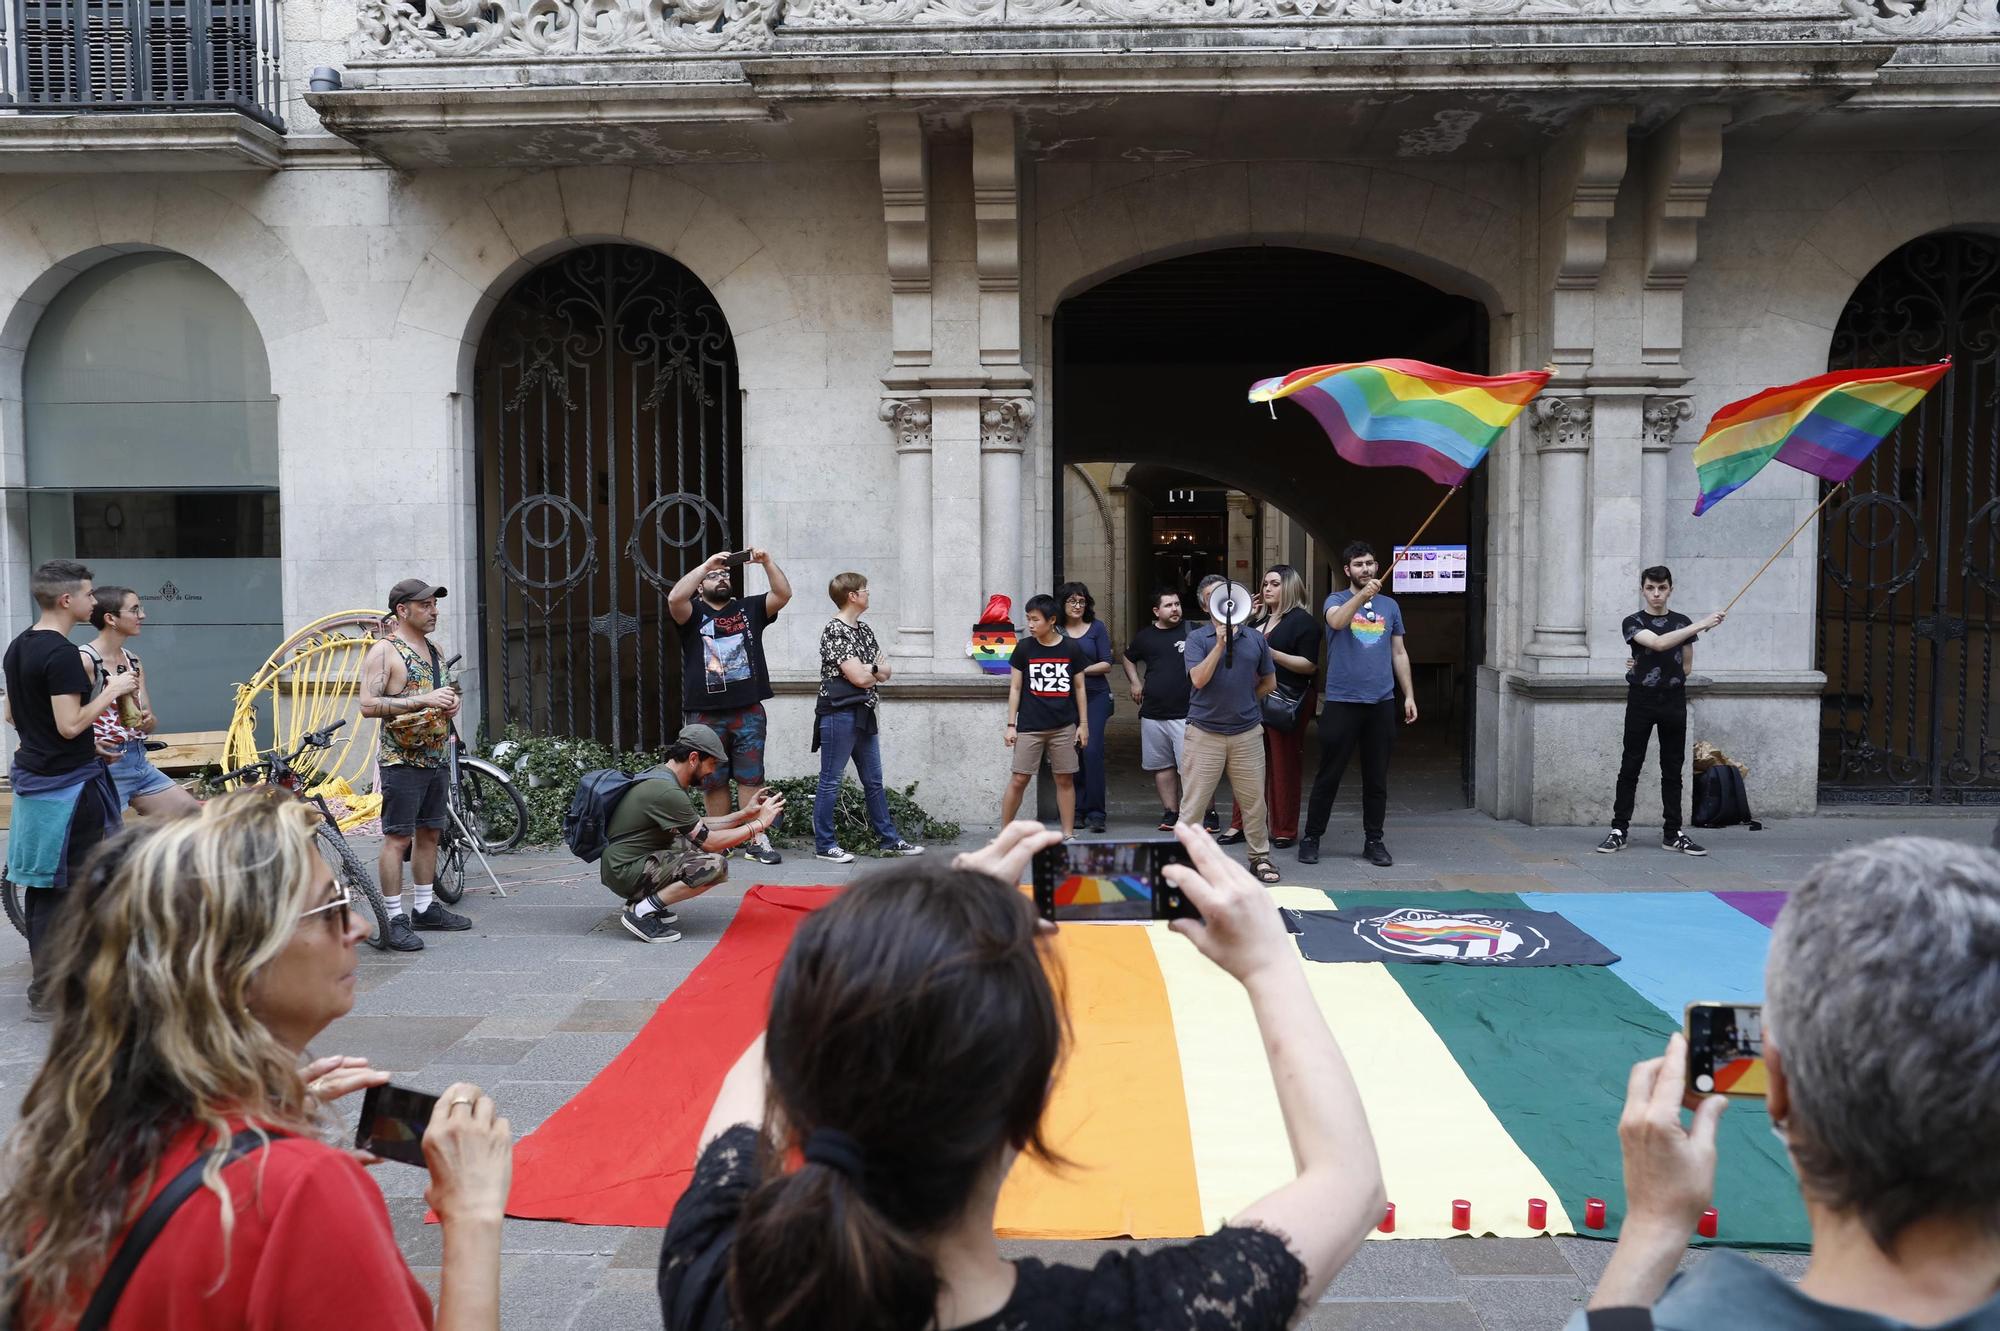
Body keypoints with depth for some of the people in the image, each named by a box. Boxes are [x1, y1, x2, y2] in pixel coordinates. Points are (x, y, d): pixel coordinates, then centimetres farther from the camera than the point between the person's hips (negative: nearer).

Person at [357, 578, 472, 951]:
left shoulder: (434, 651, 16)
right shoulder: (384, 652, -8)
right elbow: (368, 704, -17)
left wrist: (449, 705, 5)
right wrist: (423, 701, -23)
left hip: (436, 758, 8)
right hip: (402, 761, -8)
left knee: (429, 833, 13)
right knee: (397, 837, -6)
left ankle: (425, 908, 22)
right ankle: (395, 919, -2)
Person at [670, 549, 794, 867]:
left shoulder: (749, 608, 13)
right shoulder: (693, 613, 7)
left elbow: (783, 594, 0)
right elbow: (675, 598, -14)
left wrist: (767, 562, -12)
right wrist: (707, 564, -14)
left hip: (749, 712, 1)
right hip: (705, 715, -1)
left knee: (751, 778, 0)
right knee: (713, 781, 5)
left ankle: (757, 840, 1)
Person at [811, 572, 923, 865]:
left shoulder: (865, 630, 14)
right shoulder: (834, 630, -13)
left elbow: (885, 674, 10)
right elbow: (859, 677, -18)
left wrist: (868, 669, -10)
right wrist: (876, 670, 2)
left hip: (863, 714, 9)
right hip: (839, 713, -9)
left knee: (874, 782, 14)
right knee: (830, 782, -1)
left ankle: (890, 840, 20)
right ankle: (824, 845, 5)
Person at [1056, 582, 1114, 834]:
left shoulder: (1097, 627, 6)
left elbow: (1106, 664, 2)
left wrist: (1081, 670, -11)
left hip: (1095, 697, -2)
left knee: (1092, 751, -13)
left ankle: (1095, 812, -8)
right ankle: (1078, 811, 9)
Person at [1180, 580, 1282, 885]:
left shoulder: (1255, 638, 8)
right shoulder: (1197, 637, -1)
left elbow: (1269, 682, 17)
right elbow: (1199, 679, -15)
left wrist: (1243, 699, 9)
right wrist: (1220, 644, -17)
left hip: (1247, 732, 3)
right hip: (1205, 732, -3)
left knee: (1254, 800, 9)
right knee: (1193, 802, 0)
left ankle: (1260, 857, 22)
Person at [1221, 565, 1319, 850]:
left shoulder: (1303, 621, -4)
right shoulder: (1258, 620, 18)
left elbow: (1310, 665, -12)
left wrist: (1271, 653, -20)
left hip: (1287, 703, -7)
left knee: (1283, 767, 0)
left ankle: (1284, 830, 9)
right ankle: (1241, 824, 13)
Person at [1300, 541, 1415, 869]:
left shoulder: (1390, 606, 12)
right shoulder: (1337, 600, 2)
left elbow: (1399, 653, 15)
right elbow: (1337, 621, -22)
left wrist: (1409, 695, 9)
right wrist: (1363, 595, -37)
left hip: (1382, 704, 3)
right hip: (1342, 702, -3)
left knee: (1377, 777, 9)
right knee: (1329, 775, 2)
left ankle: (1374, 840, 18)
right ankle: (1311, 837, 11)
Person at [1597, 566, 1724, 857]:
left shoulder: (1682, 622, 10)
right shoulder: (1633, 622, -1)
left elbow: (1686, 666, 13)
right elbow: (1658, 643, -20)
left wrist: (1645, 669, 1)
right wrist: (1701, 625, -23)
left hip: (1673, 702, 3)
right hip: (1641, 701, -3)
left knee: (1673, 769, 6)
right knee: (1630, 767, 0)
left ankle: (1672, 833, 12)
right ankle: (1618, 830, 4)